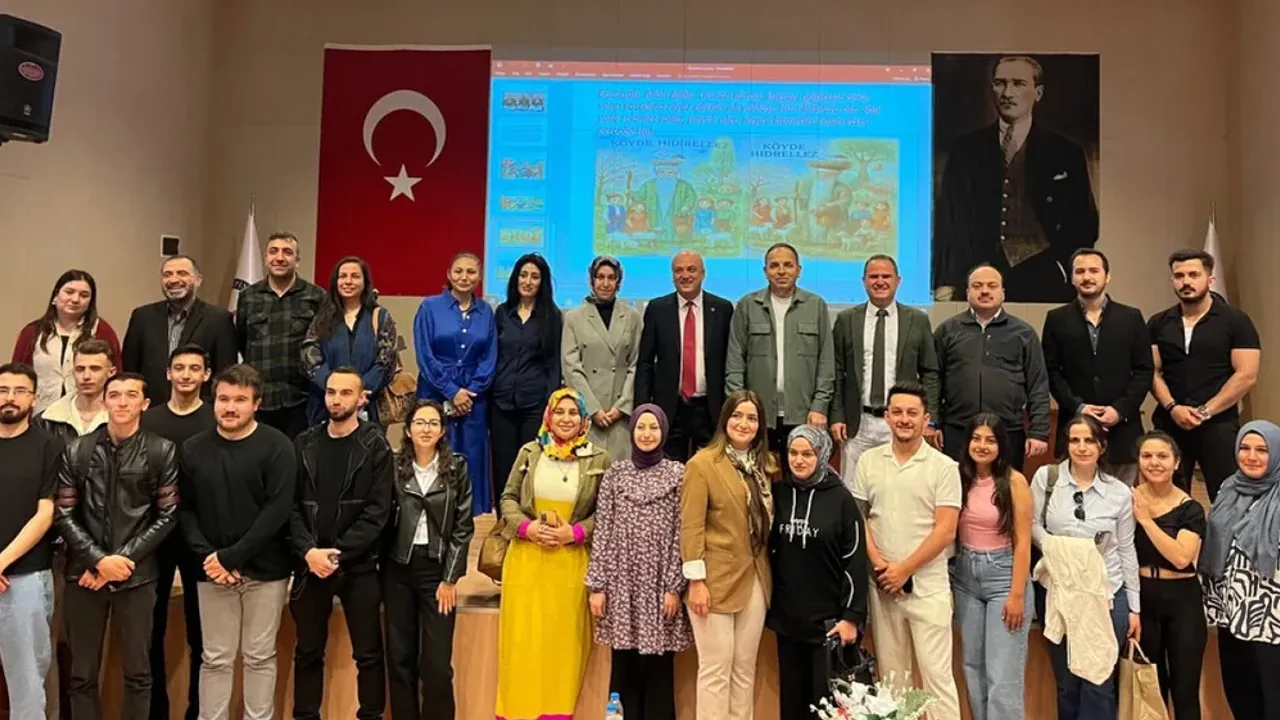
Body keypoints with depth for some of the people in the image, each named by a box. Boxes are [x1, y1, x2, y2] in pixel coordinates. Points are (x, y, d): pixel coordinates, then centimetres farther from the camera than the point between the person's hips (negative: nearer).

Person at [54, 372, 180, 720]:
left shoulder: (162, 452, -1)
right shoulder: (77, 451, 3)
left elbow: (167, 516, -3)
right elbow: (63, 515, 1)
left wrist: (123, 558, -11)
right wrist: (99, 559, -11)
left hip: (137, 576, -1)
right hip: (84, 575, 1)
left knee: (138, 673, 8)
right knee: (82, 674, 11)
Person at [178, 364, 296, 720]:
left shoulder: (276, 446, -8)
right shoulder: (193, 449, 3)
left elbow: (278, 510, -14)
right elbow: (184, 509, 4)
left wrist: (232, 556, -16)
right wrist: (206, 555, -11)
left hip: (265, 570, -2)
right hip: (212, 571, 2)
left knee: (260, 657, 9)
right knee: (215, 659, 10)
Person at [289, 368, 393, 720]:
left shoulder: (375, 446, -3)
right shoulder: (304, 443, 6)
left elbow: (377, 511, -9)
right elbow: (291, 504, 1)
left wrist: (339, 553, -15)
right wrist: (308, 550, -13)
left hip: (359, 566, -3)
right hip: (310, 565, 3)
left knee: (368, 653, 6)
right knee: (308, 652, 14)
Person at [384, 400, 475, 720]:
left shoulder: (456, 467, 0)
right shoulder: (394, 465, 2)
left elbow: (463, 526, -1)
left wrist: (450, 578, -5)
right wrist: (380, 568, -5)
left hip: (437, 568, -1)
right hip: (398, 569, 2)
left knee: (437, 663, -3)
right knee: (399, 658, 8)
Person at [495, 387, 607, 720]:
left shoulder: (599, 460, -1)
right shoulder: (529, 453, 4)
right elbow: (508, 498, 7)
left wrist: (574, 532, -13)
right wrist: (526, 527, -10)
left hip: (571, 562, -1)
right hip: (526, 558, 1)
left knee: (564, 639, 5)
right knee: (523, 638, 6)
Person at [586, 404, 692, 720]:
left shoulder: (677, 474, 2)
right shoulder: (615, 473, 6)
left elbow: (680, 533, -1)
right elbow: (602, 531, 3)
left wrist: (675, 586, -7)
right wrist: (597, 585, -1)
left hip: (660, 582, -1)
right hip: (622, 581, 1)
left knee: (659, 666, 4)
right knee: (624, 665, 6)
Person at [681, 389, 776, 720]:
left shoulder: (767, 464, 9)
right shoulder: (702, 463, -10)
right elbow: (690, 527, -12)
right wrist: (696, 581, -16)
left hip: (755, 579, 6)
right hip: (716, 579, -6)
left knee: (745, 667, 13)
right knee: (716, 669, 1)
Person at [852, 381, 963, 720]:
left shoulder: (944, 467, -4)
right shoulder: (868, 461, 4)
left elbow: (946, 530, -8)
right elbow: (858, 517, 5)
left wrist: (904, 569, -11)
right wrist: (879, 564, -7)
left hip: (928, 587, -3)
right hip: (881, 584, 3)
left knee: (937, 674, -2)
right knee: (891, 674, 13)